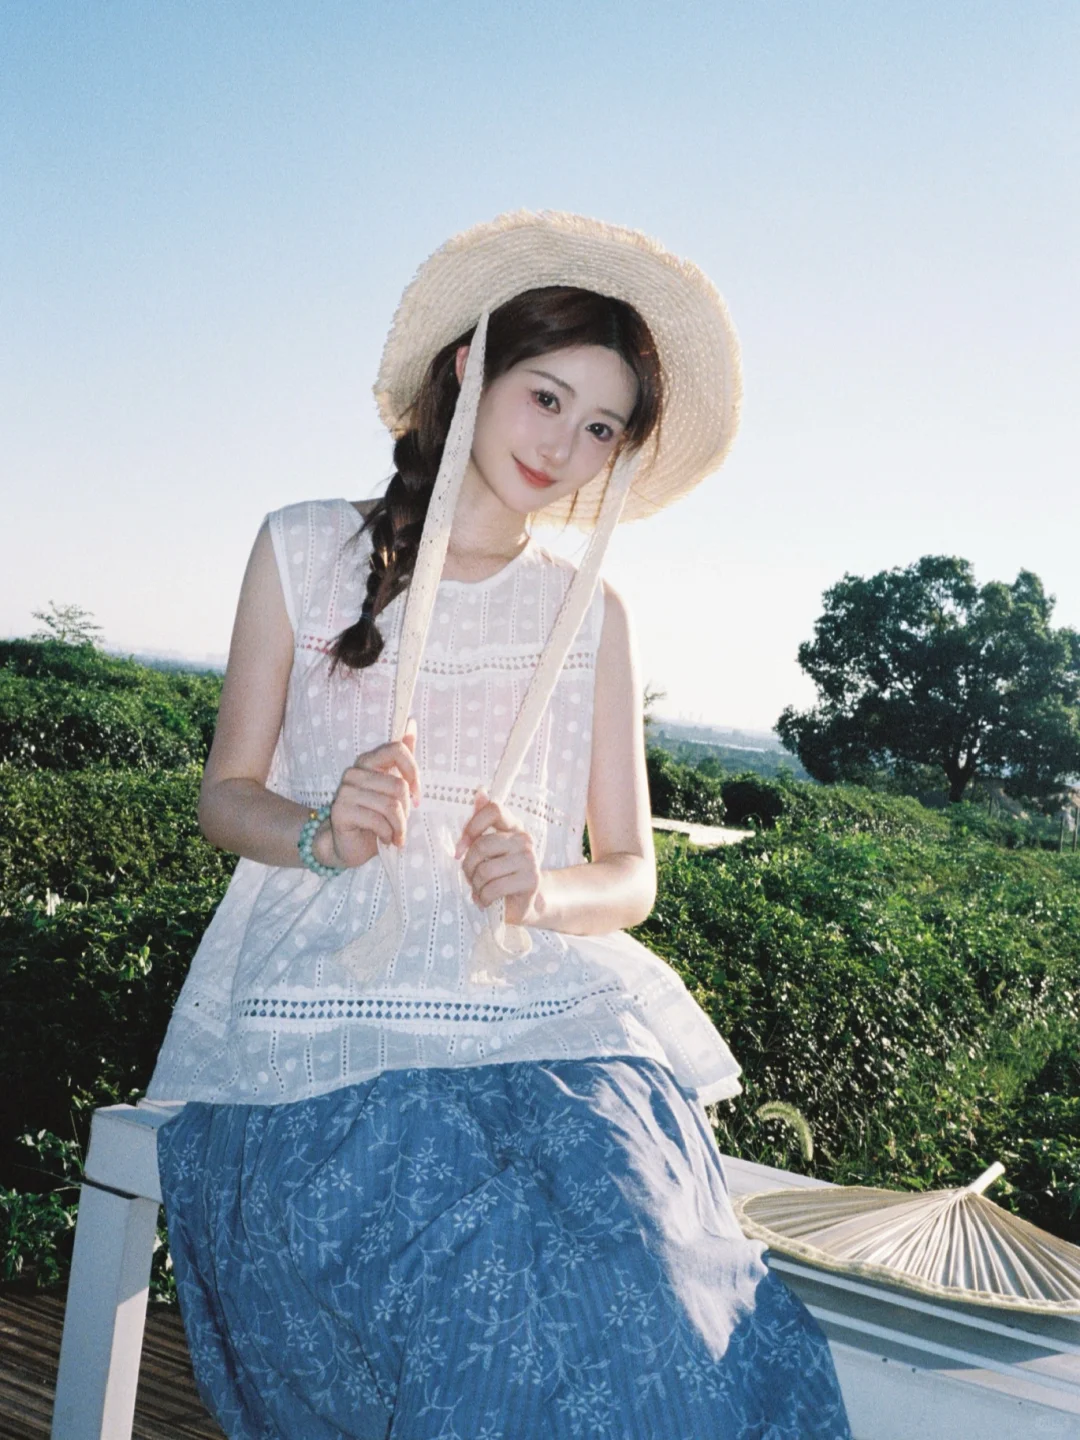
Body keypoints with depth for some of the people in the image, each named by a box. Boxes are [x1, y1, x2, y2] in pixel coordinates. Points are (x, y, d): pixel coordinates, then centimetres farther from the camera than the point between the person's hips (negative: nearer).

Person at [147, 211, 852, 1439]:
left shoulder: (588, 614, 12)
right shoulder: (306, 550, 9)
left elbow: (629, 873, 10)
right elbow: (227, 795, 10)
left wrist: (541, 891, -13)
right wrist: (322, 831, -13)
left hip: (543, 1015, 1)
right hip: (322, 1004, -1)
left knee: (630, 1321, -26)